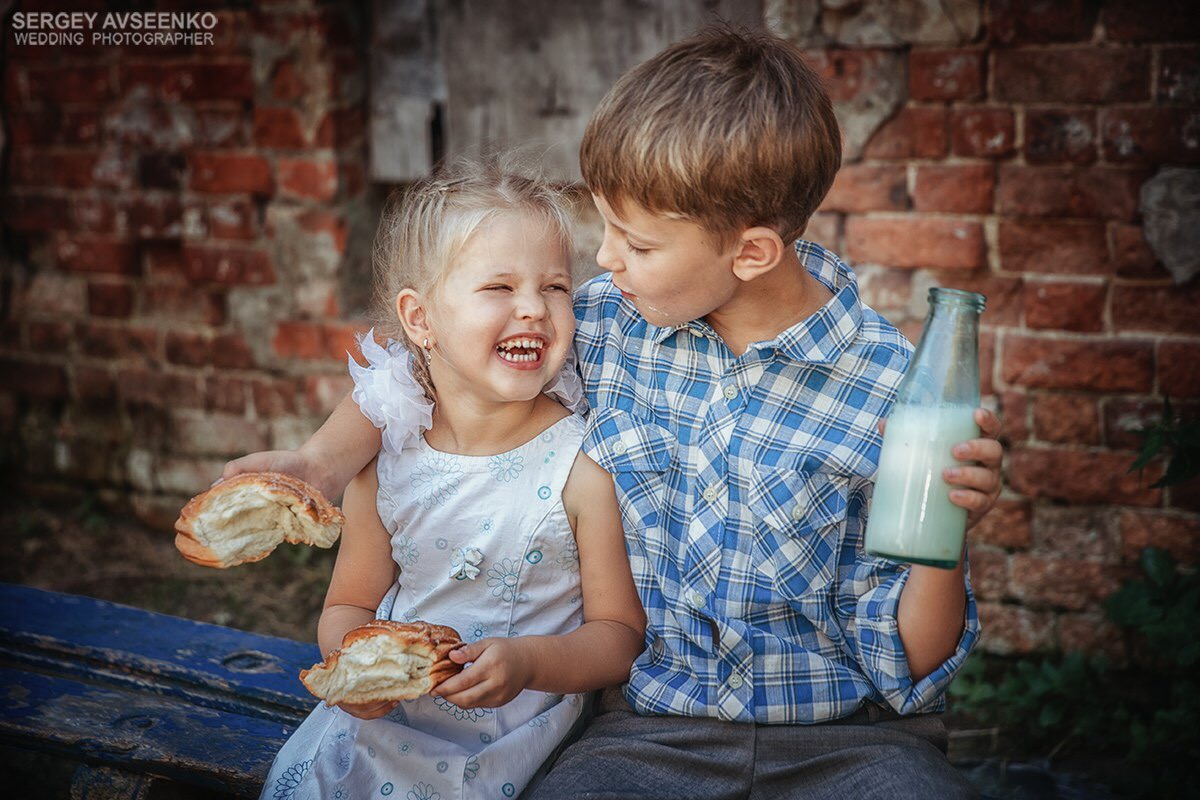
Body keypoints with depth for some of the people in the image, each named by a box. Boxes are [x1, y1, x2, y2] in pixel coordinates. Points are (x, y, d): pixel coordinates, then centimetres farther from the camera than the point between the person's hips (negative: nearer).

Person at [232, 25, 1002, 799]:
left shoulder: (890, 390, -11)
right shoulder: (607, 321, -1)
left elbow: (906, 668, -6)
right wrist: (325, 458, 1)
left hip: (845, 736, -1)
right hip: (651, 729, 2)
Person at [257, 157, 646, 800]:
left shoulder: (584, 467, -12)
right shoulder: (382, 461, -3)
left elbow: (621, 635, -8)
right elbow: (349, 604, 9)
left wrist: (529, 662, -25)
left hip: (514, 738, -3)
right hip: (386, 716, 3)